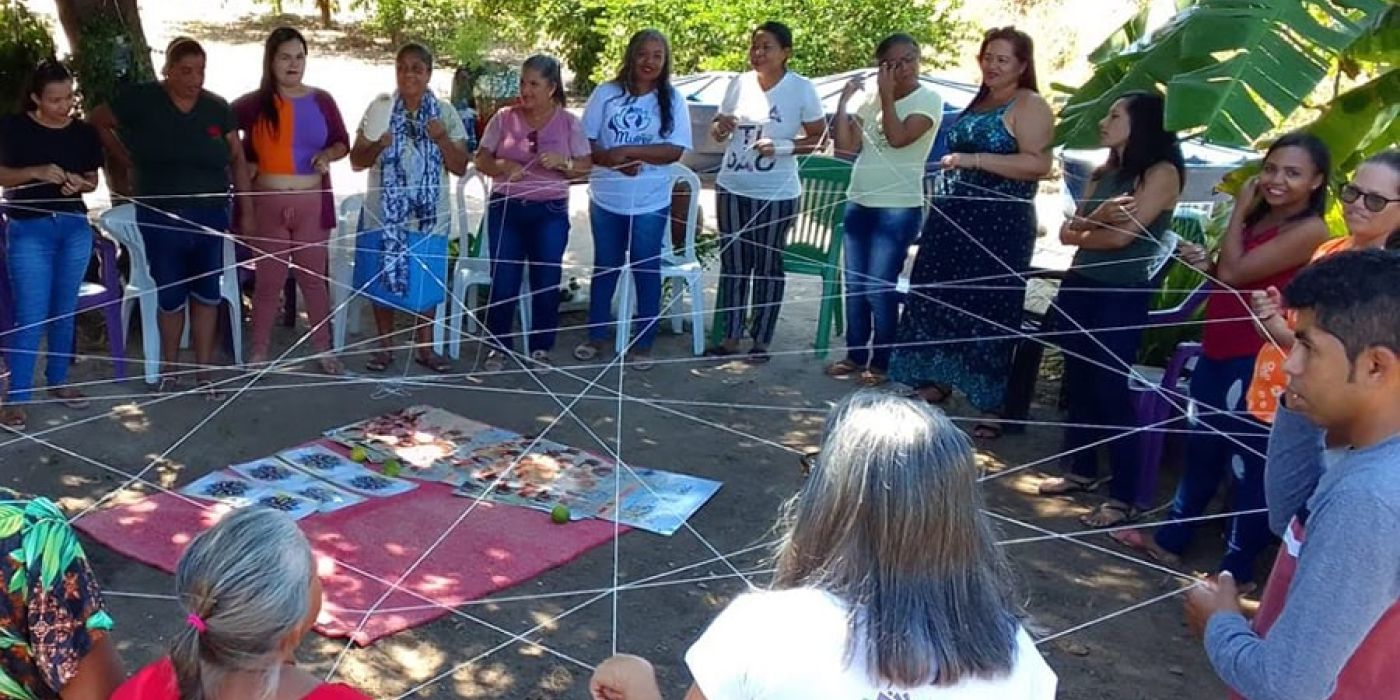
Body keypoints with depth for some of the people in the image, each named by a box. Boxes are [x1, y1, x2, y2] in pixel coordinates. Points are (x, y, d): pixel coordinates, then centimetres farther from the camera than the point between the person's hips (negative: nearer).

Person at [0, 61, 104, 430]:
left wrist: (80, 184, -11)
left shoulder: (84, 132, 3)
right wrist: (36, 172, -21)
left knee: (64, 311, 12)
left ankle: (58, 380, 28)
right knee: (31, 316, -6)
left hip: (75, 227, 4)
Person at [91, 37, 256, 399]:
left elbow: (237, 158, 4)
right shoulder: (141, 100, -5)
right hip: (161, 217, -2)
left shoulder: (217, 107, 1)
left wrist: (246, 209, 1)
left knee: (207, 294, 5)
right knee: (170, 295, 7)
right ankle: (169, 365, 26)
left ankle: (203, 372, 14)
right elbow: (98, 121, 7)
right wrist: (126, 157, 2)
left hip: (210, 215, 2)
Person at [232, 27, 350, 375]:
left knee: (313, 278, 9)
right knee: (268, 280, 7)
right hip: (267, 204, -1)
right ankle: (258, 354, 17)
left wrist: (329, 155, -10)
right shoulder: (252, 104, -3)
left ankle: (324, 350, 19)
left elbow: (343, 142, 10)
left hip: (312, 204, 1)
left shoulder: (321, 101, 3)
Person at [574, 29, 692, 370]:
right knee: (605, 268, 15)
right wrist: (615, 161, -20)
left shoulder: (672, 99, -5)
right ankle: (597, 335, 29)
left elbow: (675, 150, -13)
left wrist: (626, 151, -20)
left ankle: (643, 343, 19)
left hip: (650, 203, -1)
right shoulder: (606, 93, -2)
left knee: (646, 271, 8)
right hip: (606, 199, 2)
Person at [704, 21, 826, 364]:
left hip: (776, 193, -4)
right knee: (732, 262, 10)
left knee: (768, 265, 5)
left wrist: (781, 147, -20)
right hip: (731, 187, 4)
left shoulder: (801, 89, -9)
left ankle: (761, 341, 17)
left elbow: (819, 138, -5)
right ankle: (731, 337, 21)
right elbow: (720, 128, 13)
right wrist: (719, 127, -11)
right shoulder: (739, 83, 2)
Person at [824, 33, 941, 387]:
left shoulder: (928, 100, -7)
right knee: (855, 286, 11)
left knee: (880, 289, -4)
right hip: (858, 204, 6)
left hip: (898, 209, -6)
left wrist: (888, 96, -15)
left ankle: (880, 362, 8)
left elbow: (899, 138, -23)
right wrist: (843, 102, -3)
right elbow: (846, 146, 5)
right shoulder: (871, 98, 9)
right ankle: (855, 355, 23)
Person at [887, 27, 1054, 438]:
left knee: (987, 311, -5)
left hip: (998, 226, -8)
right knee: (940, 300, 11)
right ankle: (934, 383, 24)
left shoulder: (1029, 105, -9)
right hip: (954, 219, 8)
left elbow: (1039, 163, -21)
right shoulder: (979, 103, 16)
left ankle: (992, 405, 3)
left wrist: (973, 160, -24)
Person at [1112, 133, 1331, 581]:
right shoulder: (1258, 219, 11)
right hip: (1217, 353, 9)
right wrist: (1205, 265, -2)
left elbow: (1235, 271, -19)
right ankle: (1170, 539, 34)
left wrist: (1239, 209, -8)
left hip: (1256, 364, -9)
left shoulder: (1310, 231, -15)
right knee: (1200, 451, 20)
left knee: (1247, 463, 1)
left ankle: (1237, 569, 14)